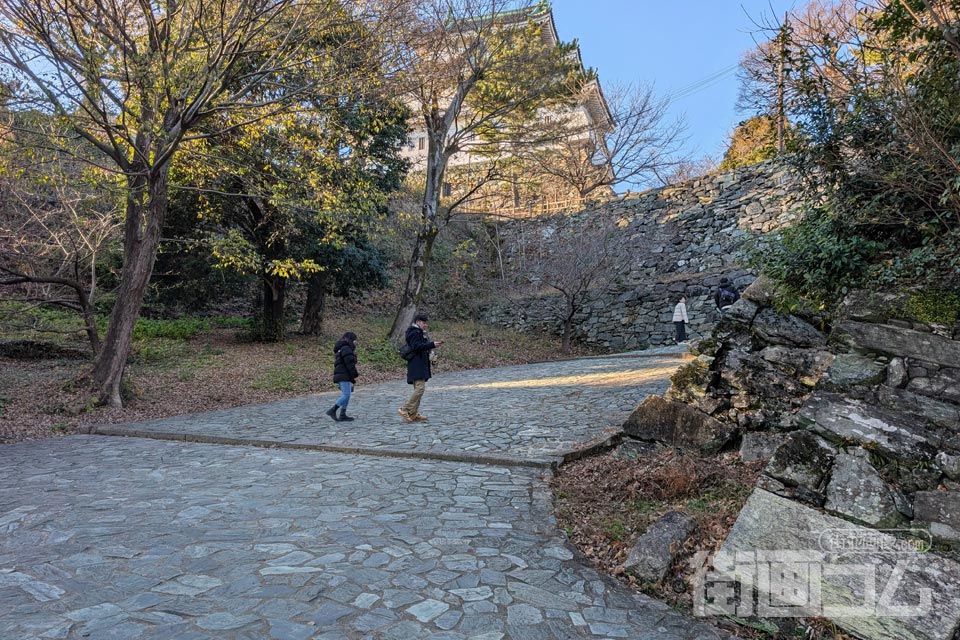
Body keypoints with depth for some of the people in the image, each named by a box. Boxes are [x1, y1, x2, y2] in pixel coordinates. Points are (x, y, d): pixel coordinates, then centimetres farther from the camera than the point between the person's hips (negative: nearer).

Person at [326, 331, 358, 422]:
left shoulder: (341, 349, 21)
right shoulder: (346, 349, -11)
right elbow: (350, 364, -18)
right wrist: (355, 374, -12)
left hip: (341, 376, 10)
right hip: (344, 376, -10)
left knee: (346, 395, 10)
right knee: (346, 395, -12)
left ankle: (342, 415, 9)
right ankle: (332, 410, -11)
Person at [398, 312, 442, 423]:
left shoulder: (419, 332, 22)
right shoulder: (414, 332, -11)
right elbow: (416, 346, -22)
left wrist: (431, 345, 13)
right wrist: (432, 344, -23)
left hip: (420, 365, 11)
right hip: (417, 365, -11)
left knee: (418, 389, 11)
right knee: (420, 387, -16)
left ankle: (414, 414, 15)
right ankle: (405, 410, -13)